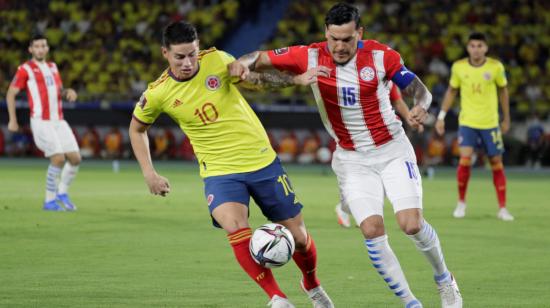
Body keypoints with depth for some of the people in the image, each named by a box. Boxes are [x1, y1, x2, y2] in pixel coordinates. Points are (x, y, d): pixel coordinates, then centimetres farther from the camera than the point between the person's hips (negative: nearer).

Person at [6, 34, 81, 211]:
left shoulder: (52, 67, 17)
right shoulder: (25, 69, -2)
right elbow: (11, 94, 0)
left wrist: (69, 92, 0)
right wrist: (12, 120, -6)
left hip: (59, 121, 6)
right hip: (41, 122, -6)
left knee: (75, 158, -2)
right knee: (58, 158, -18)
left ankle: (62, 192, 18)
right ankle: (50, 201, -6)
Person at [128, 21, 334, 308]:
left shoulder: (216, 60, -10)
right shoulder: (157, 93, -9)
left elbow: (255, 79, 5)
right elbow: (137, 128, 10)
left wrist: (295, 79, -11)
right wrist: (149, 173, 3)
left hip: (262, 160, 1)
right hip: (219, 173, -1)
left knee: (298, 236, 7)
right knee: (236, 228, -31)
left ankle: (311, 284, 39)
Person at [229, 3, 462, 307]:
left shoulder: (381, 56, -13)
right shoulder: (310, 56, -11)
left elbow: (420, 90, -1)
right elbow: (262, 58, -3)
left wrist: (420, 106, -24)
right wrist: (243, 63, -26)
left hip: (393, 151, -1)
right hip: (352, 159, 1)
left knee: (412, 224, -14)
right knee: (372, 230, -15)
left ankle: (444, 278, 16)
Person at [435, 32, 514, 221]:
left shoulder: (495, 67, -5)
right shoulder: (458, 67, -4)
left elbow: (502, 91, 8)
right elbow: (452, 91, 9)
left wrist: (506, 119, 11)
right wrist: (441, 116, 4)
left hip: (491, 123, 1)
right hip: (467, 122, -1)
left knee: (496, 162, 3)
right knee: (465, 159, -16)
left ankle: (502, 209, 12)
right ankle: (461, 203, 3)